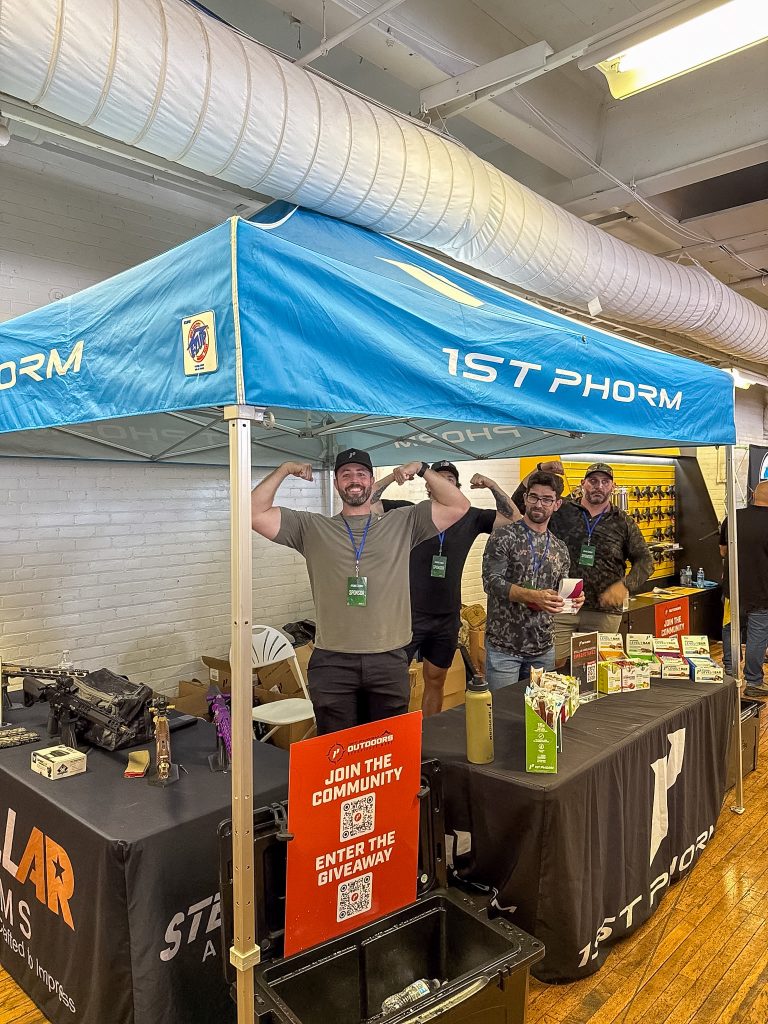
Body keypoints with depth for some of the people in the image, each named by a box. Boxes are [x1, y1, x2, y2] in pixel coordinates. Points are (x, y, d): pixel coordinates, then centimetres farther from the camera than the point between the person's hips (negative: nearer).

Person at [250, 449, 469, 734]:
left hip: (390, 662, 1)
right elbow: (255, 514, 0)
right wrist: (285, 469, -1)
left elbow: (458, 506, 3)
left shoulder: (403, 524, 7)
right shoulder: (311, 528, 6)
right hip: (331, 664, 0)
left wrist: (421, 468, -2)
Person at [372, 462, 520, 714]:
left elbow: (514, 518, 5)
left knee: (435, 682, 18)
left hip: (447, 618, 4)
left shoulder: (470, 518, 4)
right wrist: (394, 475, -19)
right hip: (409, 615, -4)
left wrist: (493, 486, -5)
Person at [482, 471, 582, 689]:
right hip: (503, 646, -5)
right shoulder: (504, 538, -7)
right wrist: (533, 596, -29)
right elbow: (491, 581, -16)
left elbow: (561, 593, 17)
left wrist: (573, 600, -7)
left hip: (544, 648, 5)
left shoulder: (560, 549, 10)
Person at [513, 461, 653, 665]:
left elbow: (645, 561, 8)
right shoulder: (561, 510, 4)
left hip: (604, 612, 2)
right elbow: (517, 505, 0)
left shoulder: (623, 523, 8)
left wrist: (625, 585, -10)